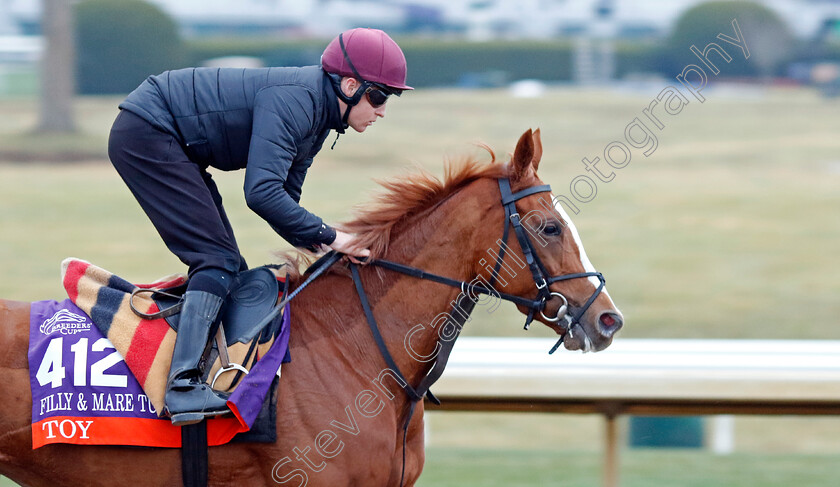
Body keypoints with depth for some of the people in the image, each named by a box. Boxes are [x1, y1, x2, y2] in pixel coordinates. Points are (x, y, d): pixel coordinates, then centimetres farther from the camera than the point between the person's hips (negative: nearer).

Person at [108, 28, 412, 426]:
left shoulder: (316, 112, 6)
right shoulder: (293, 102, -25)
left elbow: (282, 198, 12)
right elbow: (262, 193, -32)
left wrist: (317, 246, -3)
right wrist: (326, 237, -25)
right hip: (146, 135, -10)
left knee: (228, 269, 9)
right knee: (217, 259, -16)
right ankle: (183, 385, -25)